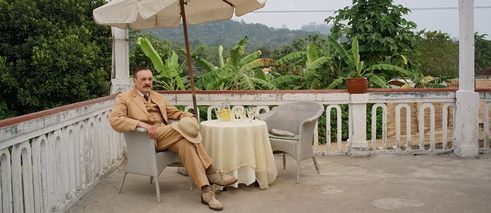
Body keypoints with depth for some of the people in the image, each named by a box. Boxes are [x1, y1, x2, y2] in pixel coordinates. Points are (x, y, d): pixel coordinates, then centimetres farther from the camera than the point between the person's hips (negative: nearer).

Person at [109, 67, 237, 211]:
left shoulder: (157, 97, 25)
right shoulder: (124, 98, 6)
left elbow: (175, 112, 23)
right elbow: (114, 120, -11)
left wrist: (190, 117, -1)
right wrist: (141, 124, -26)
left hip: (167, 137, 6)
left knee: (185, 143, -30)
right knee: (183, 127, -28)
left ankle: (206, 191, -34)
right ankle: (212, 173, -24)